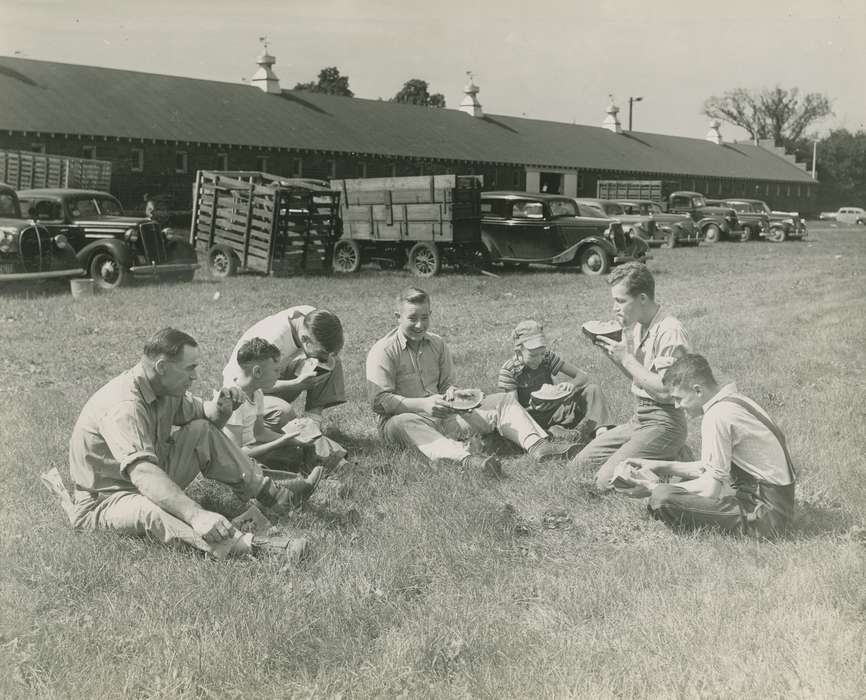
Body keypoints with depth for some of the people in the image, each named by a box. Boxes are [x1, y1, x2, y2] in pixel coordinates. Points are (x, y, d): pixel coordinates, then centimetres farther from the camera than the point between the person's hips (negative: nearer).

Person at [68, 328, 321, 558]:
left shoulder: (167, 389, -2)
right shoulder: (124, 406, -31)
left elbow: (202, 414, 15)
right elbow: (142, 474, -44)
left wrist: (220, 410, -12)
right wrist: (196, 515, -55)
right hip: (103, 501, -9)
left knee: (201, 431, 1)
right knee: (153, 509, -40)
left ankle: (270, 492, -1)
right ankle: (233, 546, -63)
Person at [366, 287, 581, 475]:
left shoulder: (437, 344, 13)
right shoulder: (383, 352, -7)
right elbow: (379, 401, -15)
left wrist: (451, 391, -9)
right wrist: (422, 404, -26)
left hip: (442, 416, 6)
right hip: (404, 418, -6)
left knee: (503, 401, -5)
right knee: (405, 425, -44)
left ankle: (538, 446, -29)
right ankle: (465, 458, -65)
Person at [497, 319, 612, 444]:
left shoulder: (547, 357, -2)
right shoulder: (509, 371, -11)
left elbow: (583, 376, -3)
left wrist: (572, 385, -27)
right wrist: (533, 407, -34)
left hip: (556, 410, 4)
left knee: (592, 389, -14)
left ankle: (600, 429, -36)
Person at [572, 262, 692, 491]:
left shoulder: (670, 332, -19)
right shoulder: (638, 327, 9)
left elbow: (665, 391, -24)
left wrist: (626, 359, -17)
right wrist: (611, 353, 2)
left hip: (663, 423, -9)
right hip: (638, 419, 9)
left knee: (605, 480, -19)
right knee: (579, 465, 6)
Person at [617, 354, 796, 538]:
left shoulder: (717, 414, -19)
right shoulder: (736, 400, 11)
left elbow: (711, 488, -18)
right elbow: (710, 468, 18)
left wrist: (654, 488, -8)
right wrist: (662, 467, 14)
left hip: (767, 514, -10)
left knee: (662, 498, -24)